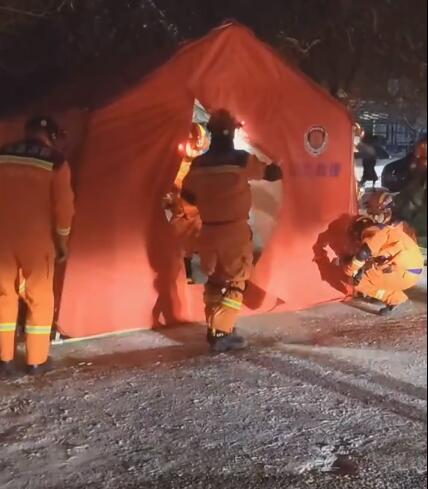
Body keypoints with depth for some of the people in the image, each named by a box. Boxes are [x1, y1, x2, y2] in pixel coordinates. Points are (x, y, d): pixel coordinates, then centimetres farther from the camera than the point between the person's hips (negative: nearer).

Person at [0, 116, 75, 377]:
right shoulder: (56, 162, -5)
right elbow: (63, 204, -7)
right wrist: (62, 239, 4)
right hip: (37, 239, -3)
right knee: (40, 298, 8)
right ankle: (36, 360, 12)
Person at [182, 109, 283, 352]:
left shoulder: (199, 164, 2)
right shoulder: (240, 159, -11)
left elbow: (188, 195, 12)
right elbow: (273, 174, 1)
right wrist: (275, 166, 24)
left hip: (209, 231, 5)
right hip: (235, 231, -5)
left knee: (214, 281, 18)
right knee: (234, 282, 2)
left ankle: (215, 328, 22)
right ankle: (221, 333, -3)